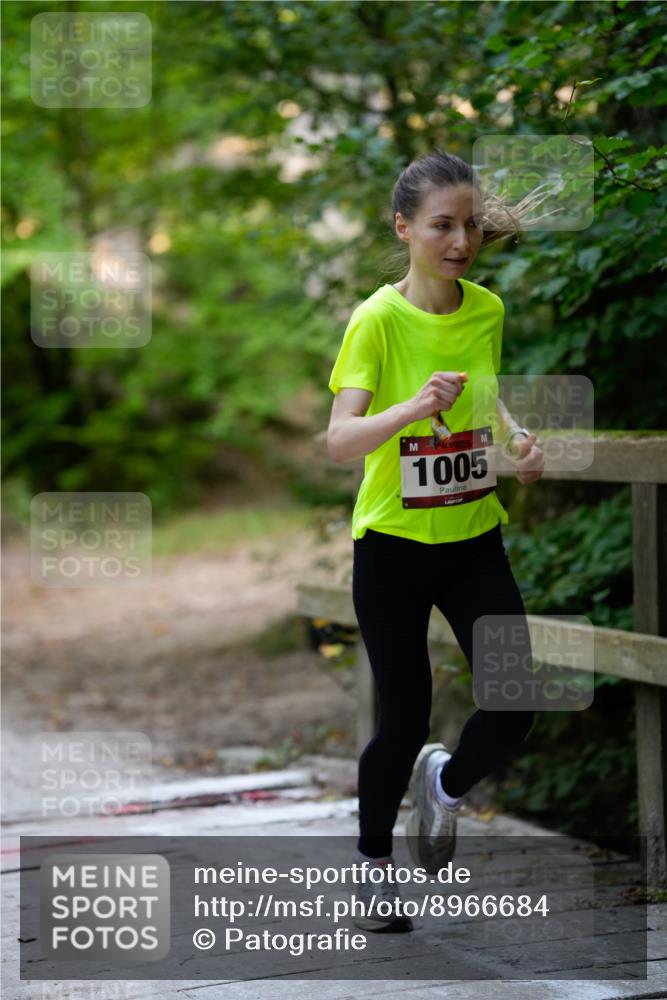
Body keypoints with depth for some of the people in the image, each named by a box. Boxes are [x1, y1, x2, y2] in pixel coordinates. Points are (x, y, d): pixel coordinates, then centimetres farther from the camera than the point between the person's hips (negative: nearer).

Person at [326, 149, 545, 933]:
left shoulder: (487, 309, 1)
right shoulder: (378, 319, -15)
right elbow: (339, 442, -24)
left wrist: (516, 437, -1)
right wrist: (414, 407, -41)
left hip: (474, 540, 4)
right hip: (393, 546, -4)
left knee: (515, 707, -7)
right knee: (404, 720, 3)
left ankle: (445, 783, 26)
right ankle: (373, 859, 29)